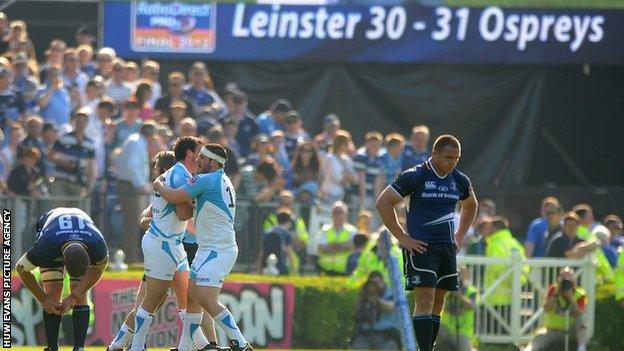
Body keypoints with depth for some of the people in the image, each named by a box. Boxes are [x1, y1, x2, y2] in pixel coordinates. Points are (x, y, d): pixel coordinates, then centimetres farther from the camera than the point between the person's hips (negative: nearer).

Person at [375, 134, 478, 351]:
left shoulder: (460, 180, 9)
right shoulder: (415, 176, -9)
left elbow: (471, 206, 30)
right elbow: (383, 202, -8)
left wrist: (460, 236, 17)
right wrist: (402, 238, -10)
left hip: (447, 248, 6)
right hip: (420, 246, -6)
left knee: (438, 303, 7)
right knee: (425, 301, -14)